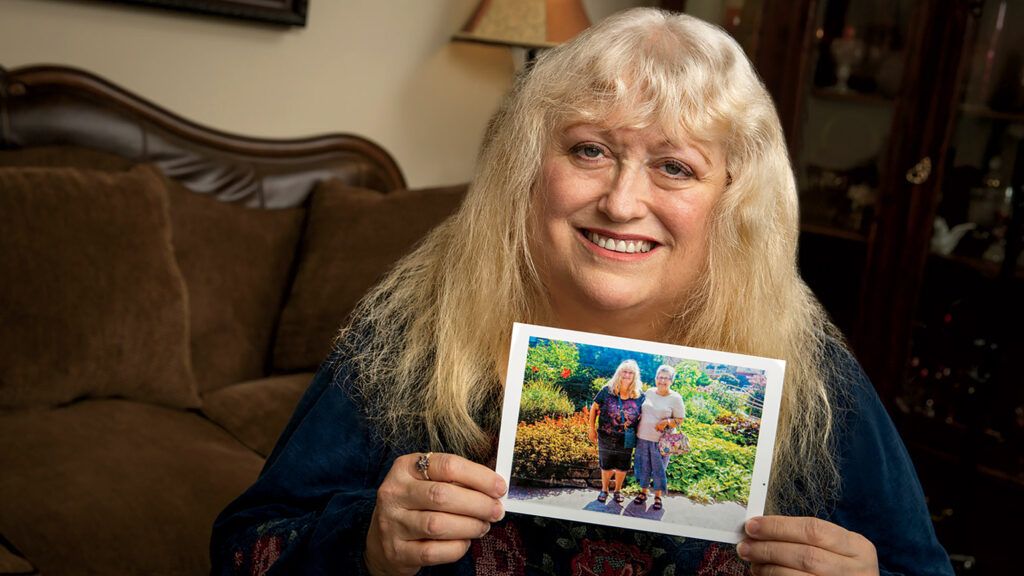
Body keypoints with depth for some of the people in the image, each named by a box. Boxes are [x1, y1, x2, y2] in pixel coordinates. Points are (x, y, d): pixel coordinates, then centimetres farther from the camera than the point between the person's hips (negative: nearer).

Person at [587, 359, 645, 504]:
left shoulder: (639, 397, -9)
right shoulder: (607, 391, -12)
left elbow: (643, 416, 4)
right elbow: (594, 408, -1)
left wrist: (638, 434, -2)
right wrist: (592, 428, 0)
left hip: (626, 441, 1)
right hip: (606, 437, -1)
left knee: (622, 467, 15)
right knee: (606, 466, 15)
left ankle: (618, 490, 37)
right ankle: (604, 490, 36)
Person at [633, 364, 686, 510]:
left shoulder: (675, 398, -8)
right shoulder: (649, 392, 3)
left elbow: (680, 420, -4)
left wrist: (666, 422, -21)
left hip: (661, 440, -3)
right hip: (643, 437, 3)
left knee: (659, 469, 7)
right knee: (644, 466, 14)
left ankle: (658, 496, 23)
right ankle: (643, 492, 31)